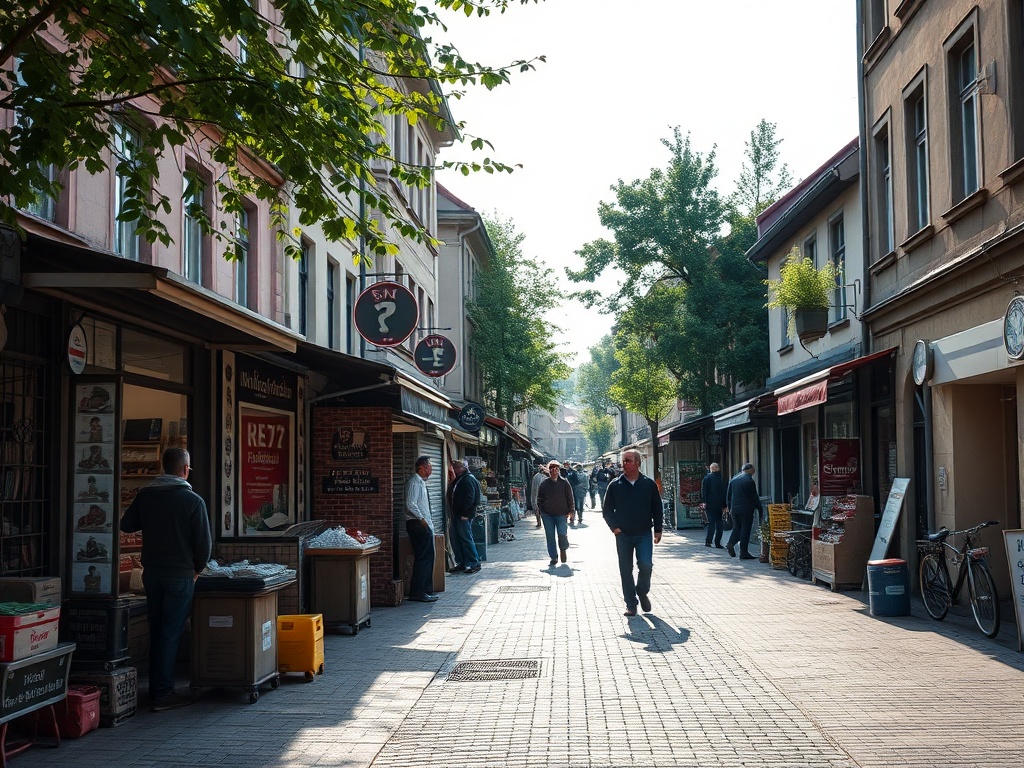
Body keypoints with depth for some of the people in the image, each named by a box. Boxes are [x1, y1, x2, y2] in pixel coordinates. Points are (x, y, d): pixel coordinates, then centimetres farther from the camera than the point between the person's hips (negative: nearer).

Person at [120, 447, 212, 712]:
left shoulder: (145, 495, 2)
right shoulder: (193, 500, -11)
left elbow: (126, 526, 12)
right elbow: (204, 542, -10)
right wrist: (197, 569, 6)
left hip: (151, 573, 5)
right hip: (180, 575, -5)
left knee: (157, 631, 15)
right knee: (170, 633, 0)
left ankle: (157, 689, 21)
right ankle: (162, 694, 1)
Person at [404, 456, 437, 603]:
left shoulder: (421, 482, 18)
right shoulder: (414, 483, -13)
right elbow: (410, 505, -22)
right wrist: (422, 519, -22)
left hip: (424, 525, 10)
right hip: (417, 525, -10)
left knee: (428, 557, 12)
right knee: (422, 558, -10)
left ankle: (426, 590, 19)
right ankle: (417, 592, -8)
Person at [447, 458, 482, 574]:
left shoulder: (468, 480, -12)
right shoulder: (458, 480, 19)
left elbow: (470, 498, -19)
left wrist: (465, 513, -21)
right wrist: (453, 513, 17)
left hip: (464, 516, -10)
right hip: (456, 515, 10)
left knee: (466, 539, -7)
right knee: (456, 540, 11)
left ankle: (474, 563, -1)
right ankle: (461, 564, 17)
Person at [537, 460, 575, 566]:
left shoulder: (564, 483, 2)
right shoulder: (544, 484, 6)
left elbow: (570, 498, 6)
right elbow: (539, 499, 14)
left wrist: (571, 510, 1)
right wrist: (541, 510, 4)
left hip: (561, 514, -2)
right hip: (547, 515, 2)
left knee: (562, 534, -13)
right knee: (550, 537, 2)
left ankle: (563, 549, 19)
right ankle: (553, 558, 12)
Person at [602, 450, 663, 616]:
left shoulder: (649, 484, 2)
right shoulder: (615, 485, 2)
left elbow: (657, 509, 8)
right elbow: (607, 510, 7)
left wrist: (658, 530, 3)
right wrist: (614, 527, -8)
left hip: (644, 534, -1)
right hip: (623, 535, 1)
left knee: (646, 565, -14)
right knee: (626, 571, 4)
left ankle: (643, 592, 15)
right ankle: (631, 605, 14)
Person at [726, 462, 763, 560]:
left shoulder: (733, 480, 10)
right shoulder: (749, 481, -11)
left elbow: (728, 495, 14)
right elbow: (754, 497, -9)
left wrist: (729, 507, 22)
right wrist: (760, 509, 0)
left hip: (734, 509, 6)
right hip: (746, 509, -6)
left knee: (737, 527, 16)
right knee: (745, 529, -1)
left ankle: (731, 543, -6)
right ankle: (743, 552, -1)